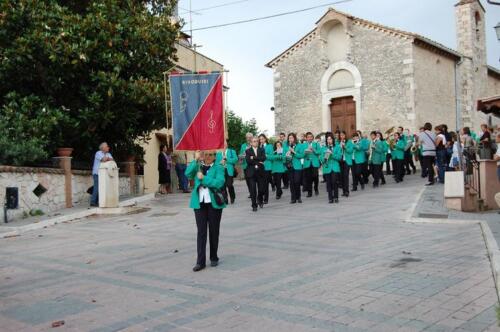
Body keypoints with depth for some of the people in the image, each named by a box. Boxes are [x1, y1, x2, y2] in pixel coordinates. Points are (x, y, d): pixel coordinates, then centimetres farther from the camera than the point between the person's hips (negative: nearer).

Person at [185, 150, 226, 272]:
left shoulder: (218, 167, 0)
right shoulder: (198, 166, 9)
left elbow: (219, 183, -16)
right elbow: (188, 174, -10)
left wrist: (204, 178, -17)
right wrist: (196, 160, -15)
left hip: (214, 203, -2)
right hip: (199, 203, 2)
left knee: (214, 231, 9)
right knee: (201, 232, 0)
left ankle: (214, 258, 24)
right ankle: (200, 261, 1)